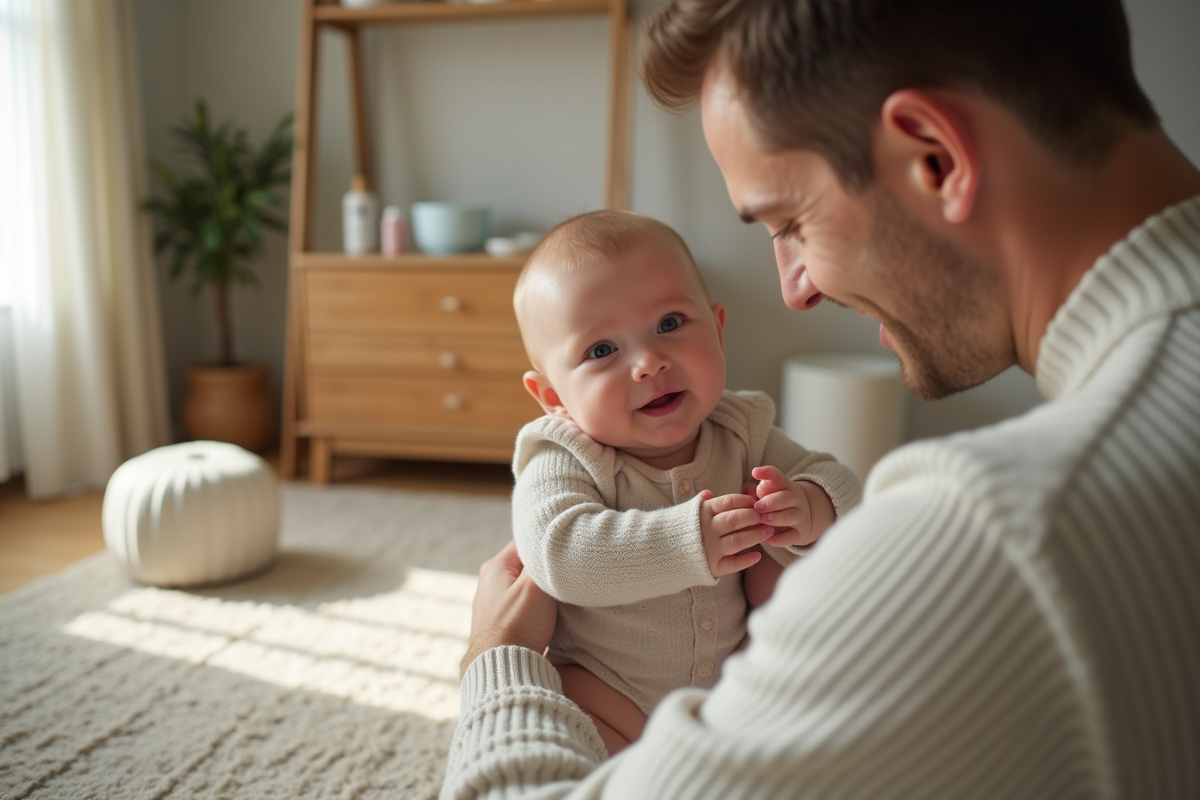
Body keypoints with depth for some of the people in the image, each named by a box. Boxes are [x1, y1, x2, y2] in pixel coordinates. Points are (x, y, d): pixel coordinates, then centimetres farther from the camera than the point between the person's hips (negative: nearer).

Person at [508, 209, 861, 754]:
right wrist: (687, 541, -49)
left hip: (733, 664, 5)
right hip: (606, 687, -4)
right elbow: (558, 551, -39)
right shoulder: (562, 462, -21)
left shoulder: (740, 433, -7)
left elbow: (836, 483, -8)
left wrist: (810, 510, -33)